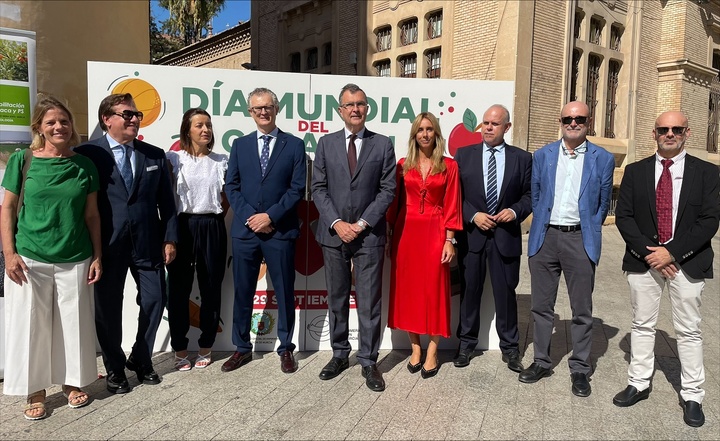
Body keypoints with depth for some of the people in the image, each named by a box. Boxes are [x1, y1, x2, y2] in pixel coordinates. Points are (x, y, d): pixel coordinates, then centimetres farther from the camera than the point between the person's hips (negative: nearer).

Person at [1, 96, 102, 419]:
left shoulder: (84, 165, 3)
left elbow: (92, 215, 6)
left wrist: (97, 256, 3)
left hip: (75, 260, 1)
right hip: (29, 260, -1)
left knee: (73, 323, 9)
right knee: (30, 324, 7)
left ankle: (72, 382, 27)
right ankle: (35, 391, 23)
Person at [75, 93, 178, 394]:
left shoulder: (155, 155, 8)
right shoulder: (87, 153, -3)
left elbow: (166, 201, 8)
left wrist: (169, 239, 3)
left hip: (147, 244, 3)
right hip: (107, 245, -3)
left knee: (155, 301, 6)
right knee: (108, 308, 8)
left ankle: (141, 359, 29)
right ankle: (114, 368, 28)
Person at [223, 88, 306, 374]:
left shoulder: (294, 145, 3)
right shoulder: (240, 145, 11)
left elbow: (298, 188, -4)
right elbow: (231, 186, 6)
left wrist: (270, 216, -13)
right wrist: (250, 216, -9)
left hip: (281, 231, -2)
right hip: (245, 230, 2)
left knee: (284, 293, 7)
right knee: (242, 292, 10)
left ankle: (286, 349, 22)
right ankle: (242, 348, 25)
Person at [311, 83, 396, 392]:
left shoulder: (383, 144, 4)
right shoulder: (326, 143, 8)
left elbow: (387, 190, -1)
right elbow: (319, 188, 3)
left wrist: (362, 223, -10)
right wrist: (337, 223, -9)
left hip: (369, 234, -2)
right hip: (333, 233, 2)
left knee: (369, 302, 2)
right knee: (336, 299, 12)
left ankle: (368, 362, 15)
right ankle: (340, 355, 27)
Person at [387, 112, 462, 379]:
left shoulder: (449, 166, 2)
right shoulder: (403, 166, 7)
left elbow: (451, 206, -1)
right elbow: (394, 202, 7)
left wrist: (450, 240, -6)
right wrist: (388, 236, 3)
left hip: (435, 232, -2)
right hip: (406, 232, 2)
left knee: (434, 289, 2)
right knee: (407, 288, 5)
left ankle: (431, 353, 12)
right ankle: (415, 349, 20)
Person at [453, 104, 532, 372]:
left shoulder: (523, 158, 4)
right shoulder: (464, 155, 4)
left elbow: (530, 195, 6)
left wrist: (515, 211, -12)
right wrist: (473, 215, -11)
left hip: (506, 235, 0)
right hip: (471, 234, 0)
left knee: (506, 292, 8)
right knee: (470, 290, 9)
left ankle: (509, 347, 23)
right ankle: (466, 343, 24)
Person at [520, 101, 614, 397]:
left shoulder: (603, 159, 3)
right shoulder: (542, 156, 8)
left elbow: (603, 203, 9)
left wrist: (589, 234, 6)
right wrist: (542, 227, 8)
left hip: (580, 239, -1)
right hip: (545, 238, 2)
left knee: (582, 309, 6)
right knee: (541, 306, 10)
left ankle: (580, 369, 20)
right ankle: (541, 362, 24)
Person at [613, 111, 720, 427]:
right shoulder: (635, 171, 5)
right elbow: (623, 216, 0)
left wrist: (672, 252, -15)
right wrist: (648, 252, -11)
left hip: (687, 263, -1)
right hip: (643, 259, 2)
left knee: (688, 330, 6)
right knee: (642, 325, 10)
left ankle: (692, 396, 18)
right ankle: (638, 384, 23)